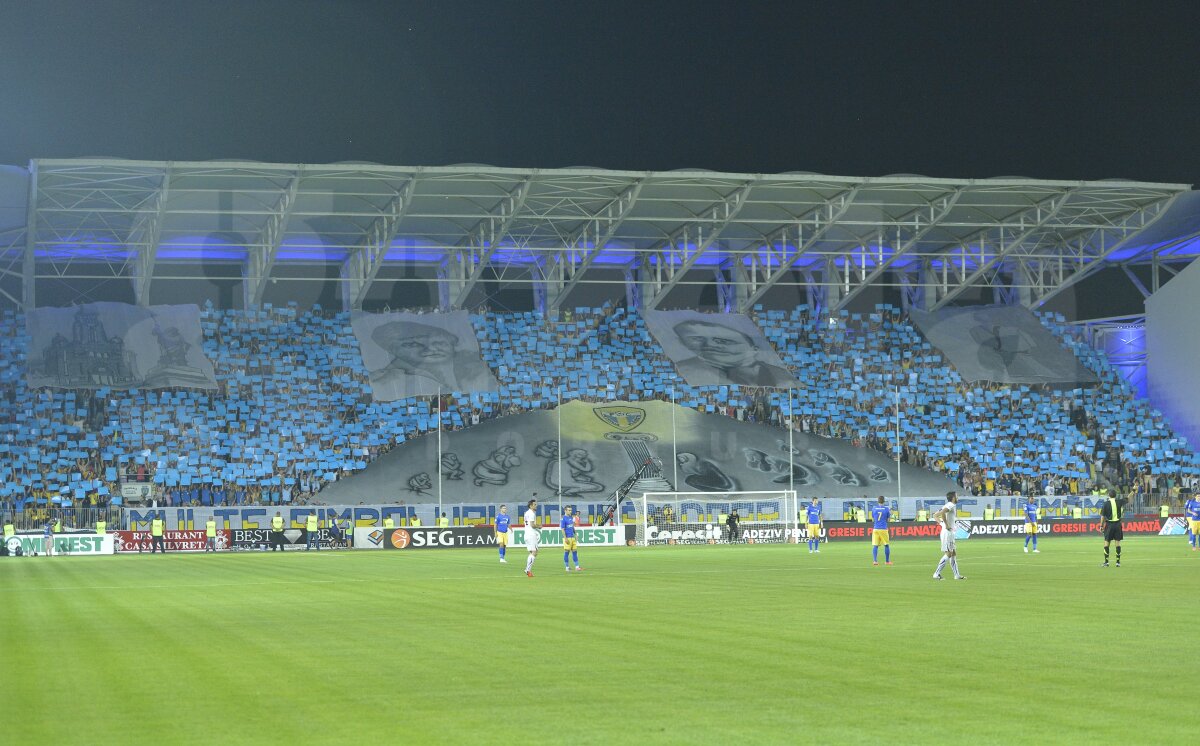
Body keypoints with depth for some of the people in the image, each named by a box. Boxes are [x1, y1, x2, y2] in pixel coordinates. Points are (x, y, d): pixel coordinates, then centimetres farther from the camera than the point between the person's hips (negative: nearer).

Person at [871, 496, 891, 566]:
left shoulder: (874, 508, 4)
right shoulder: (886, 508, -1)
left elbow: (872, 520, 10)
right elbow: (888, 520, 6)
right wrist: (890, 513, 22)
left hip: (875, 529, 1)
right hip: (883, 529, -1)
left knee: (875, 545, 2)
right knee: (886, 545, 11)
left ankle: (875, 560, -10)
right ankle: (887, 561, 15)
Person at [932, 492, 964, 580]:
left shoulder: (948, 505, 16)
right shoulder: (951, 506, -12)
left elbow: (935, 516, 20)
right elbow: (942, 513, -33)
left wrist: (942, 523, 8)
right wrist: (946, 525, -24)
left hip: (950, 533, 10)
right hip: (947, 532, -10)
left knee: (953, 554, 12)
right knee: (948, 554, -9)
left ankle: (957, 575, 16)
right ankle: (937, 574, -10)